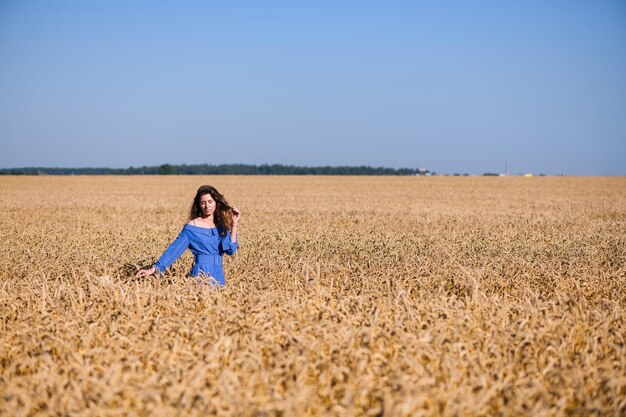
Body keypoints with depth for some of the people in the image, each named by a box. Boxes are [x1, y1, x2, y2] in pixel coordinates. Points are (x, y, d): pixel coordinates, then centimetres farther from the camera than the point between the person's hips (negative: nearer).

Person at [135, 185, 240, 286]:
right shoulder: (192, 226, -3)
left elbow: (231, 250, -3)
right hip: (201, 274, -4)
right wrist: (154, 269, -14)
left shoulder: (221, 225, 8)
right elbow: (174, 249, -6)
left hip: (219, 276, 4)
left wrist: (234, 224, -5)